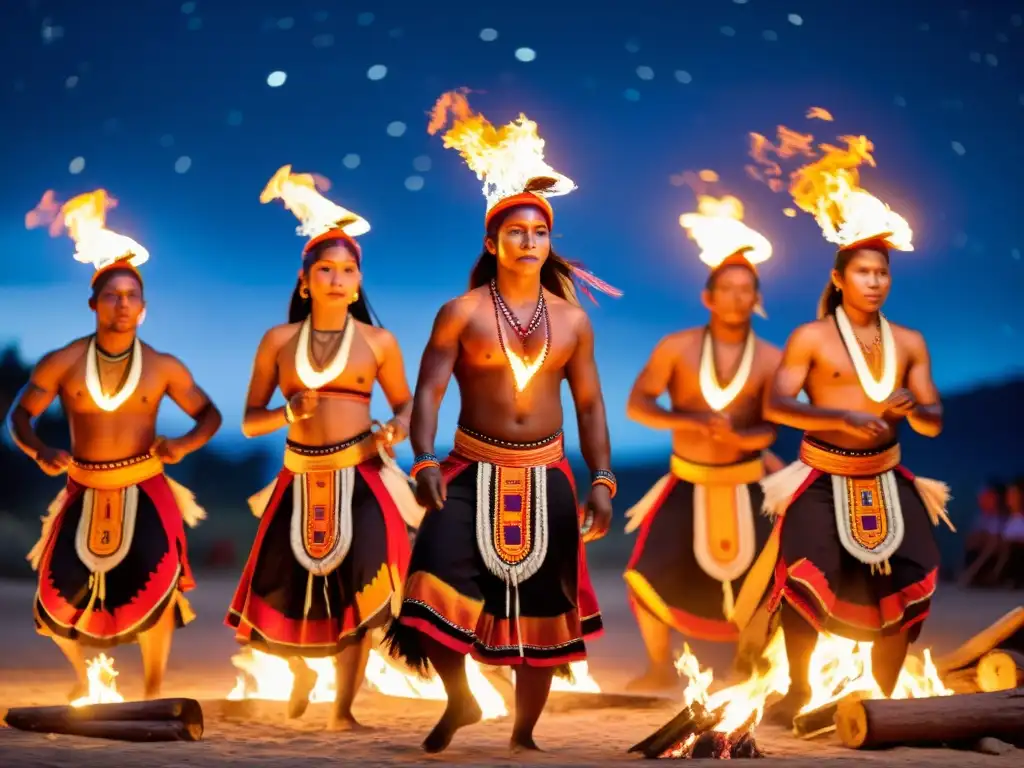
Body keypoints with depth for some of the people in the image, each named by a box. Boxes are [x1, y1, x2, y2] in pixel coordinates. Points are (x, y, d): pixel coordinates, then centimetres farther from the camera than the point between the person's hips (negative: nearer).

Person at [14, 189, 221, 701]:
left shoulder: (163, 367, -3)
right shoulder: (61, 363, -4)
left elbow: (210, 414, 4)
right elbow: (20, 416, 2)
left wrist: (184, 444, -17)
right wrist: (40, 453, -19)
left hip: (145, 492, -1)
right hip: (84, 494, 1)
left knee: (152, 589, -11)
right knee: (60, 599, 4)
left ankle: (154, 687, 12)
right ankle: (83, 674, 36)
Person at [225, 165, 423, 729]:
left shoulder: (378, 341, 3)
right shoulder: (278, 340, 5)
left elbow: (405, 405, 11)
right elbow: (250, 421, 5)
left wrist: (394, 431, -12)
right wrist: (289, 412, -15)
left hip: (360, 482, -1)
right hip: (300, 482, 2)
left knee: (354, 594, -4)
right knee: (283, 591, 4)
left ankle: (343, 712, 10)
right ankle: (301, 673, 38)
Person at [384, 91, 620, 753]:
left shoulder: (572, 319, 4)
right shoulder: (462, 313, -4)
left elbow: (590, 404, 7)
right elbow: (430, 390, -10)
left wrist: (602, 480, -2)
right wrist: (424, 461, -26)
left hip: (546, 476, 3)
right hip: (474, 472, -2)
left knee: (542, 609, 9)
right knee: (435, 590, -19)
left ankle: (525, 734, 28)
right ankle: (460, 700, 9)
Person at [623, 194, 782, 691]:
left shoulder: (771, 359, -6)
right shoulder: (676, 347, -8)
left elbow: (771, 431, -10)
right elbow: (636, 405, -11)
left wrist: (739, 436, -32)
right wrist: (687, 421, -26)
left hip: (747, 484, 0)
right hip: (687, 481, 0)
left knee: (765, 576, -3)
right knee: (648, 575, -3)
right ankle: (661, 670, 17)